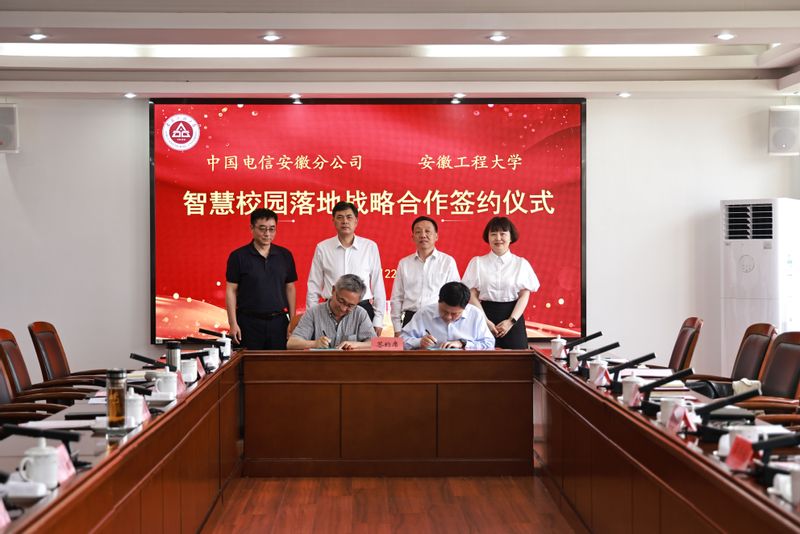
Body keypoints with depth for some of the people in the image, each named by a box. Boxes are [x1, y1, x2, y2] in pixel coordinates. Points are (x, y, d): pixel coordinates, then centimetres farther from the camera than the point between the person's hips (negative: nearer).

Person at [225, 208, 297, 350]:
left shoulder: (285, 255, 6)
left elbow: (290, 288, 11)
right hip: (249, 322, -2)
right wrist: (233, 323, -8)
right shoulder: (238, 256, -2)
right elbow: (231, 291, -1)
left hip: (278, 322, 2)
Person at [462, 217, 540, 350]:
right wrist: (486, 321, -11)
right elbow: (472, 295, 0)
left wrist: (511, 321, -11)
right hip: (485, 315, 0)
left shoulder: (521, 264, 6)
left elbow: (525, 295, 1)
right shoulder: (477, 262, 5)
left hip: (513, 320, 0)